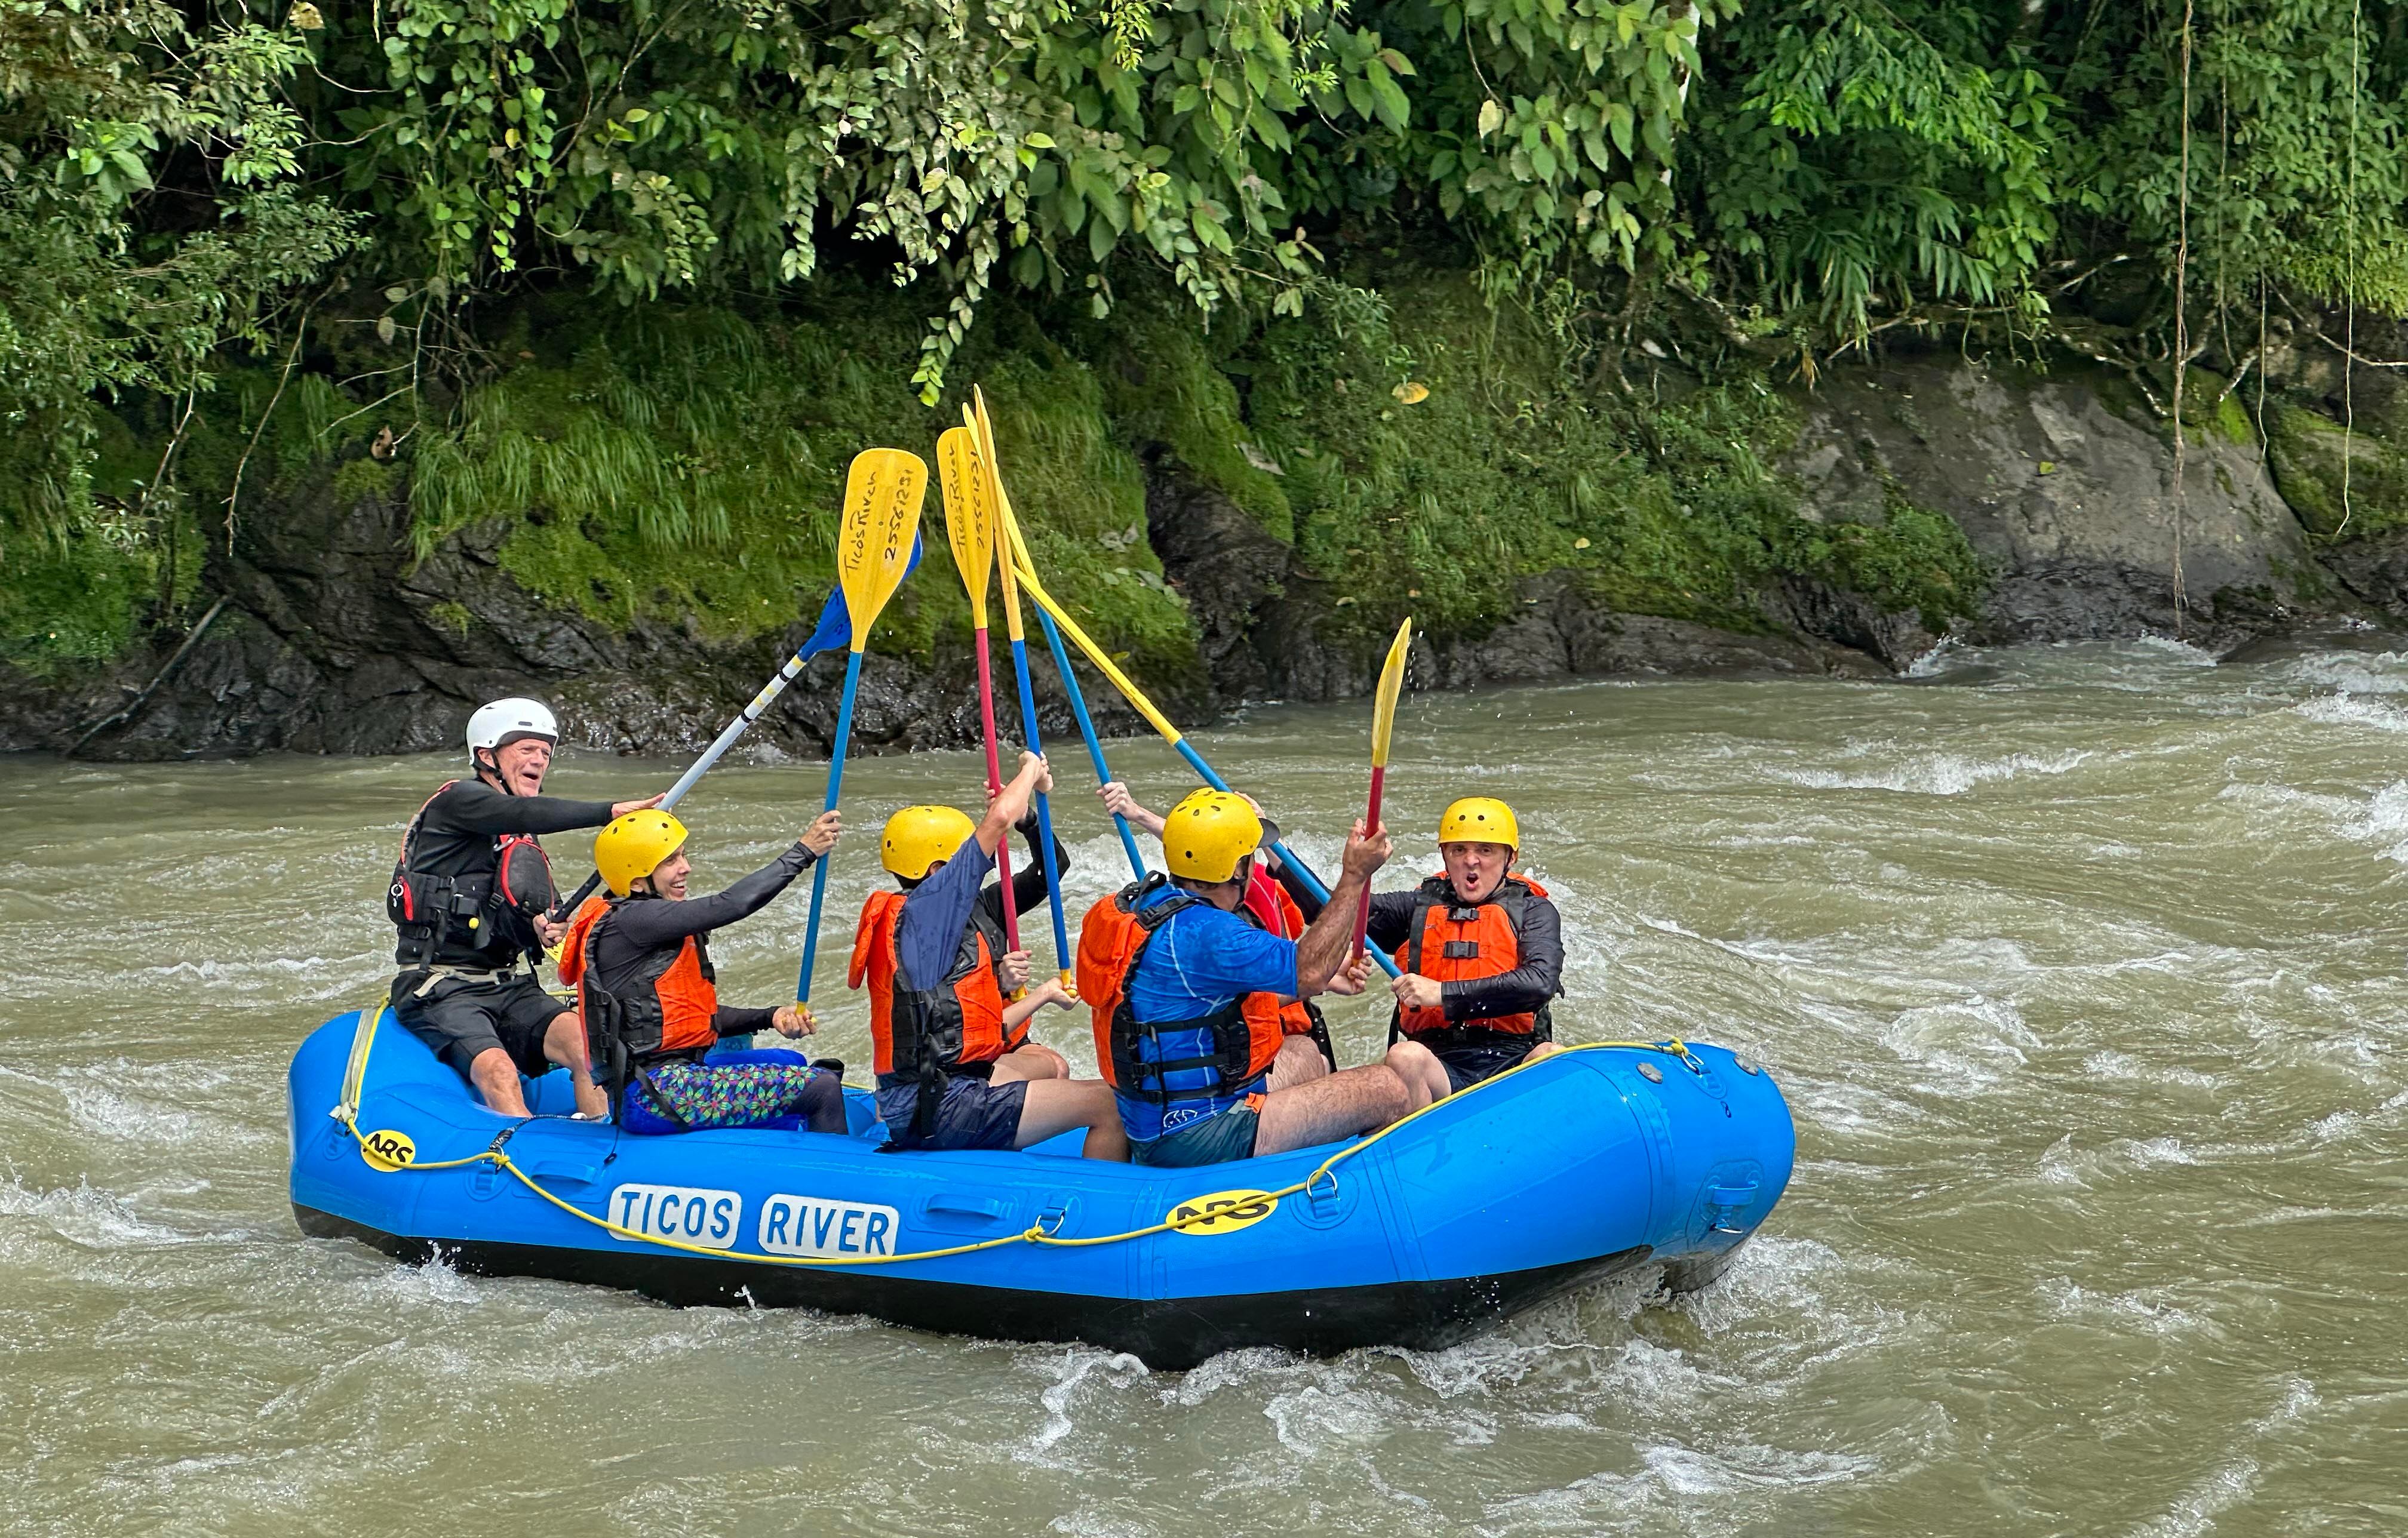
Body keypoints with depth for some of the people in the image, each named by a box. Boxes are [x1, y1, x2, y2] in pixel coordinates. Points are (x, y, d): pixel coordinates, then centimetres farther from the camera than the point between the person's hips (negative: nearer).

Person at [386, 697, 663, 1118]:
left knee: (586, 1044, -21)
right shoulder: (457, 800, -6)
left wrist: (540, 931, 0)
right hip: (440, 988, -7)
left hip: (508, 988, 7)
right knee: (498, 1071, -32)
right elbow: (524, 814, -26)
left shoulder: (522, 839, 20)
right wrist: (610, 811, -34)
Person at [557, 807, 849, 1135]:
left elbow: (698, 1014, 19)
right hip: (655, 1096, -11)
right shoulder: (628, 921, -14)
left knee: (790, 1063, 29)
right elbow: (731, 905, -20)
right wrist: (803, 852, -14)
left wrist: (770, 1018, 7)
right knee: (824, 1088, -15)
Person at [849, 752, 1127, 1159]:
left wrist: (1043, 995, 27)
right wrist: (1031, 768, 5)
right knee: (1110, 1105, -11)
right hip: (940, 1108, -11)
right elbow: (999, 819, -14)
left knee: (1050, 1064, 35)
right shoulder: (925, 907, -11)